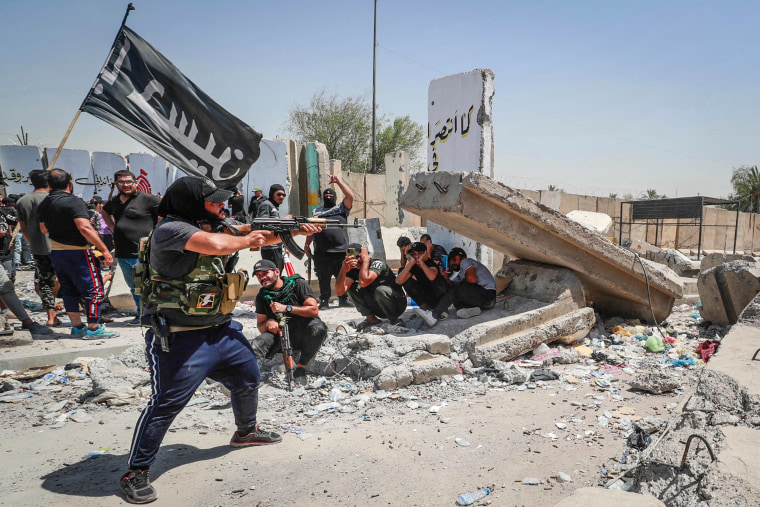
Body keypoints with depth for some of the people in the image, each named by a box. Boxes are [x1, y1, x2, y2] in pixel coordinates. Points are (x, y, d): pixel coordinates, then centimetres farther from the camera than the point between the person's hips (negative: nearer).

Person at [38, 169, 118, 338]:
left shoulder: (44, 204, 8)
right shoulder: (74, 201, -16)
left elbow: (44, 229, 22)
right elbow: (85, 228, -26)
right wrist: (105, 250, -26)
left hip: (55, 252, 8)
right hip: (77, 252, -8)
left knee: (69, 290, 15)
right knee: (94, 288, -1)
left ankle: (77, 326, 21)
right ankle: (93, 328, 1)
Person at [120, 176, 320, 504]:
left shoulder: (214, 226, 8)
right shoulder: (170, 228, -18)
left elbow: (261, 236, 14)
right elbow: (217, 245, -35)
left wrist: (297, 230, 1)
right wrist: (246, 239, -15)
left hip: (222, 331, 9)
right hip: (180, 339, -9)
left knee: (248, 379, 21)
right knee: (165, 404, -4)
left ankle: (246, 432, 47)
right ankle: (136, 473, 15)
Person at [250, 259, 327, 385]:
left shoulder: (298, 284, -3)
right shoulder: (262, 296, 9)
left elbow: (314, 310, -12)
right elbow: (260, 326, 8)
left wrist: (286, 308, -19)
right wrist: (268, 323, -17)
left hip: (304, 333, -2)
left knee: (318, 327, -35)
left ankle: (301, 367, -20)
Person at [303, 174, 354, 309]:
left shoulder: (341, 208, 14)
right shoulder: (316, 211, 22)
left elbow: (350, 196, -1)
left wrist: (338, 181, -1)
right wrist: (307, 244, 12)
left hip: (340, 251, -1)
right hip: (321, 253, 1)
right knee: (323, 279, 3)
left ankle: (343, 299, 15)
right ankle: (324, 301, 12)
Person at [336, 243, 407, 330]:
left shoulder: (377, 263, -21)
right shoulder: (353, 270, -4)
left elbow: (363, 282, -40)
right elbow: (340, 291, -19)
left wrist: (366, 260, -27)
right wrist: (343, 270, -34)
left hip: (397, 304, -5)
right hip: (378, 308, 5)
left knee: (380, 290, -37)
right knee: (352, 287, -10)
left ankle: (394, 320, -10)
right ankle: (371, 319, -4)